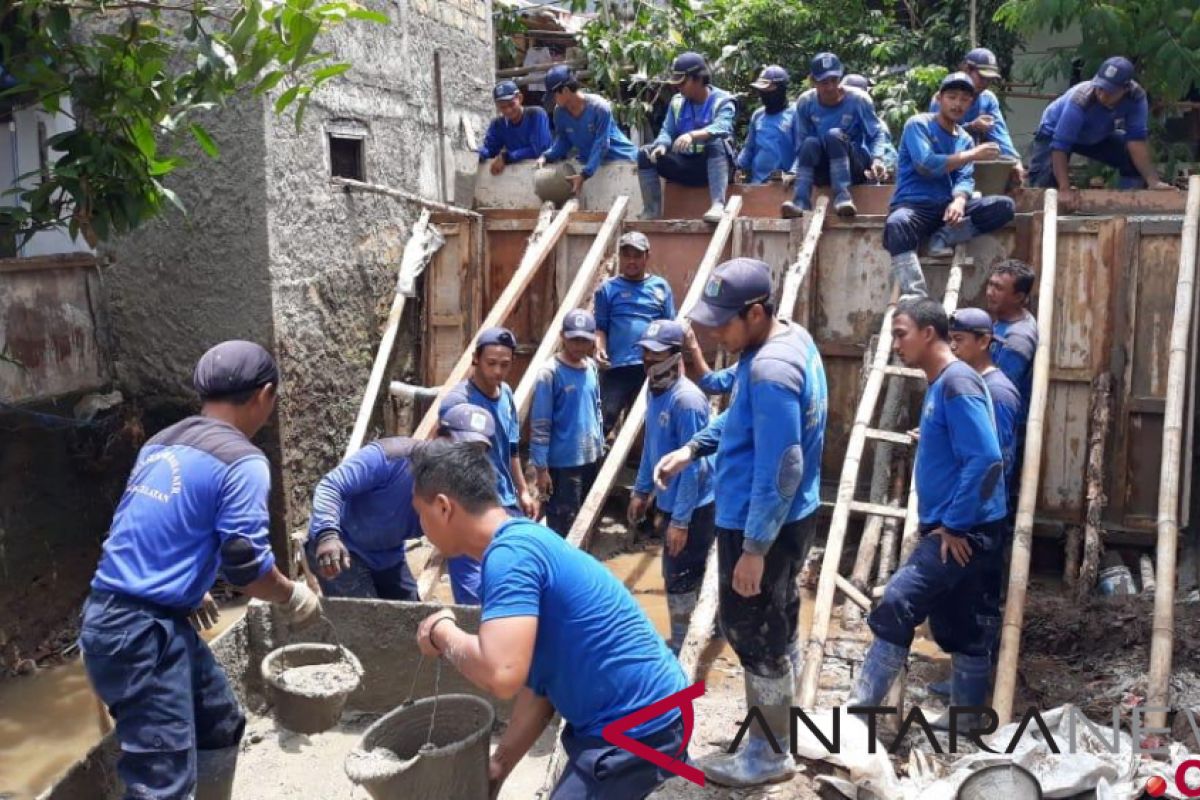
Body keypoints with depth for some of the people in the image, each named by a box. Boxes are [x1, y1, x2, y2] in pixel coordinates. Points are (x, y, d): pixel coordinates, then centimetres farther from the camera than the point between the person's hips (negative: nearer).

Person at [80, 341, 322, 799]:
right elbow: (245, 566, -16)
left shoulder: (161, 445, 13)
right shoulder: (242, 461, -14)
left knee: (220, 724, 21)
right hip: (142, 631, -9)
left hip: (118, 617, 9)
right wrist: (294, 597, 3)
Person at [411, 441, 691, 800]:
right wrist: (497, 768, 13)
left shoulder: (509, 555, -22)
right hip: (648, 714, 10)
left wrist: (442, 631, -15)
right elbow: (537, 681, 13)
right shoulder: (524, 544, 9)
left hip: (637, 731, -10)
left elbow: (501, 675, -34)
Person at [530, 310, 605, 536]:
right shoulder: (550, 373, -14)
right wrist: (541, 468, -15)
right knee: (562, 528, 0)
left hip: (592, 459, 7)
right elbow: (539, 425, -14)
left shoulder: (592, 367, 5)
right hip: (563, 463, -7)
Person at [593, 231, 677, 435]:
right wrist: (599, 348, -15)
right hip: (617, 367, -2)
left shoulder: (660, 287, 10)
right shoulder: (608, 288, 6)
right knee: (605, 419, -5)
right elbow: (600, 327, 4)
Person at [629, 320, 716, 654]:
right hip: (671, 503, 9)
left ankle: (681, 650, 19)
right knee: (675, 578, 21)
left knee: (680, 582, 3)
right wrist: (641, 491, 20)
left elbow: (694, 465, -25)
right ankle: (682, 643, 37)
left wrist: (680, 520, -24)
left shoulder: (687, 400, -24)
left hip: (692, 509, -9)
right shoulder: (655, 393, 4)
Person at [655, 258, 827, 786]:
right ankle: (779, 731, 40)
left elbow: (779, 472, -28)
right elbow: (742, 417, 16)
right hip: (787, 518, 10)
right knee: (777, 628, 22)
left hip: (761, 525, -10)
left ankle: (768, 757, 22)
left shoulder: (770, 371, -28)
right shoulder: (793, 337, 4)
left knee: (755, 638, 5)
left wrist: (754, 550, -23)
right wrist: (691, 449, 7)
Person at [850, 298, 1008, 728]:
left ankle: (861, 710, -11)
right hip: (955, 530, 10)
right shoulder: (940, 385, 15)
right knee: (958, 627, 16)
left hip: (966, 532, -10)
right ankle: (964, 721, 28)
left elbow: (985, 459, -25)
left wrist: (954, 525, -20)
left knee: (895, 605, -16)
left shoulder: (957, 383, -16)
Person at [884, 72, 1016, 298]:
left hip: (948, 207, 5)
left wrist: (959, 201, -21)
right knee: (896, 225, -41)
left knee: (1005, 206, -14)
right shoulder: (918, 125, 2)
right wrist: (972, 155, -10)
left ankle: (944, 237, -21)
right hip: (913, 205, -5)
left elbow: (965, 178, 3)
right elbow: (926, 165, -14)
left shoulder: (965, 140, 17)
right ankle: (915, 298, -48)